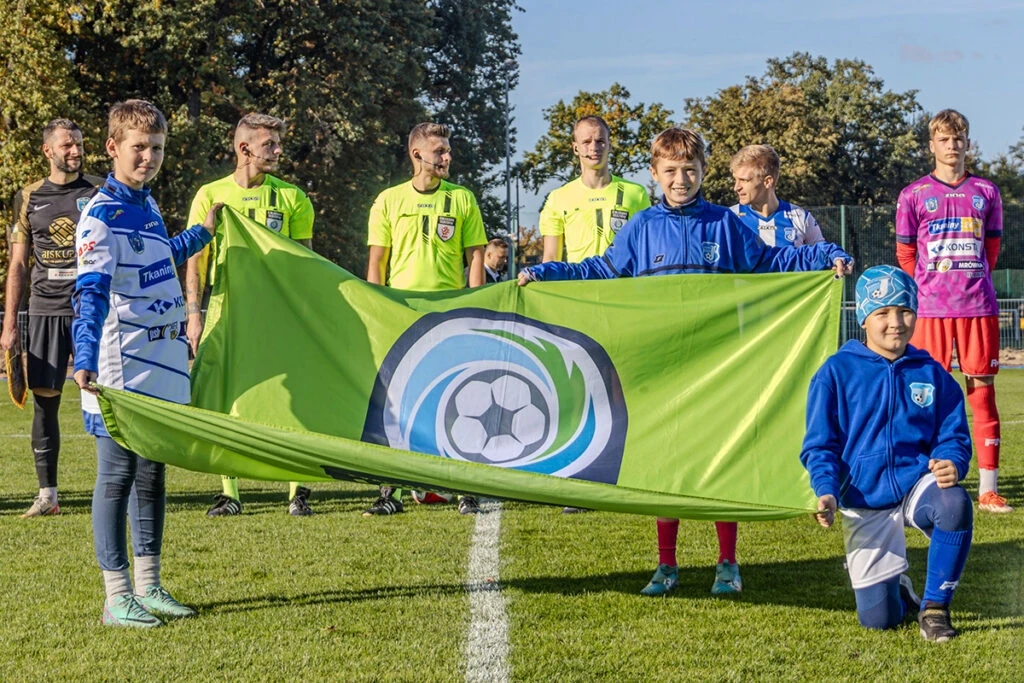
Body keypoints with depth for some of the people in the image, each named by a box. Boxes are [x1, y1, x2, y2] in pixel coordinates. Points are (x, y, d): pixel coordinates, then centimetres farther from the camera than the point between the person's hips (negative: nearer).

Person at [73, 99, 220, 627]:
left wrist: (203, 232, 47)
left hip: (163, 368, 8)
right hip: (122, 373, -8)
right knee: (118, 476, -2)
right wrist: (85, 361, -38)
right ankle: (117, 598, 3)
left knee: (152, 474, 12)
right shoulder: (102, 214, -13)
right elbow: (91, 292, -25)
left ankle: (149, 588, 21)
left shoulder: (145, 206, 13)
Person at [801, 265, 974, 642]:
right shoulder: (836, 373, -2)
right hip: (866, 502, -1)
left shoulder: (931, 373, 4)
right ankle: (891, 585, 33)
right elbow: (819, 446, -1)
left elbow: (955, 435, 5)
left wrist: (952, 463, -19)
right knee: (878, 618, -8)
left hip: (918, 483, 1)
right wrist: (826, 491, -19)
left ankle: (934, 606, -14)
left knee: (955, 504, -37)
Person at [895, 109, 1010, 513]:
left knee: (983, 390, 1)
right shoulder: (914, 195, 4)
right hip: (931, 310, -2)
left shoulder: (985, 192, 10)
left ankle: (988, 488, 3)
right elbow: (905, 255, 10)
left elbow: (991, 248, 18)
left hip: (979, 308, 2)